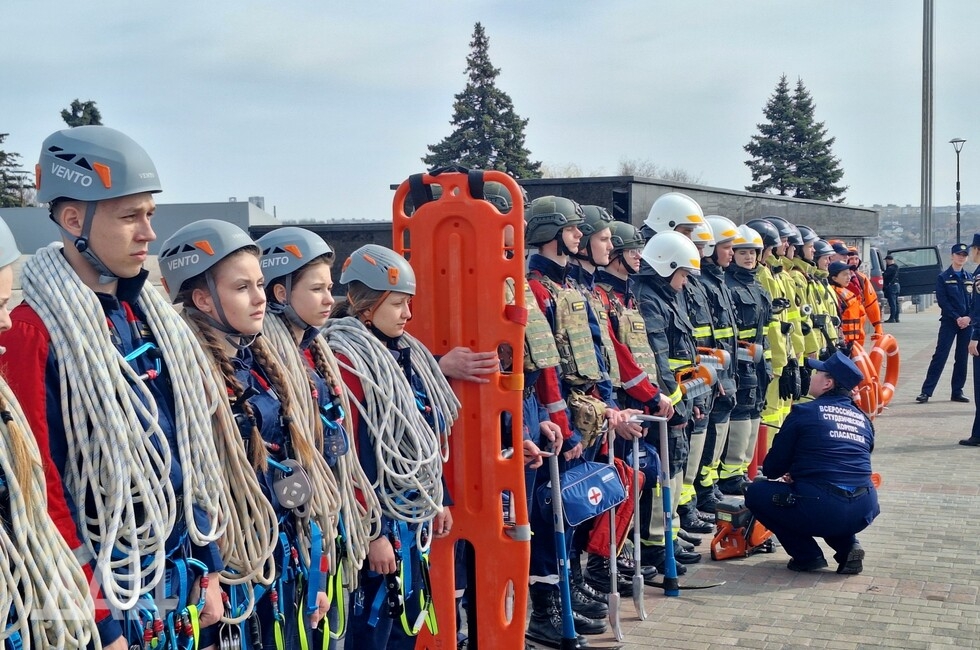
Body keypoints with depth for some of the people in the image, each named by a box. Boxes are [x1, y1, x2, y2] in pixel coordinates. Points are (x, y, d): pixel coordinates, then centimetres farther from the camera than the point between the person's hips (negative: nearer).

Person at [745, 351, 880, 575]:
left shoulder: (805, 412, -1)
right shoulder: (863, 419, 14)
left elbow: (772, 469, 4)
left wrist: (791, 476, 29)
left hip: (822, 511, -6)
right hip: (864, 512, 6)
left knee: (756, 492, 14)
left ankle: (807, 555, 7)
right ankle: (848, 547, 14)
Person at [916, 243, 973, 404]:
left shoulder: (970, 278, 11)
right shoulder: (943, 278, 0)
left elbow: (975, 300, 7)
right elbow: (942, 301, -7)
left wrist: (968, 317, -9)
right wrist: (957, 318, -15)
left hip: (967, 322, 4)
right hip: (949, 322, -4)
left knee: (962, 358, 6)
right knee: (940, 356, -9)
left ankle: (957, 392, 14)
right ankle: (926, 391, -10)